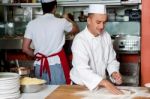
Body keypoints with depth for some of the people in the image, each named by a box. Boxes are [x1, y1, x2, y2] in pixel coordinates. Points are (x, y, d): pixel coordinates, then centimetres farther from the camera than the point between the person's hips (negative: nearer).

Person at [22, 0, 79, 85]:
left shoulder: (32, 24, -1)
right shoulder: (61, 22, -5)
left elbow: (25, 49, 0)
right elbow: (76, 29, 16)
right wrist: (67, 19, 33)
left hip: (40, 66, 3)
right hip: (56, 65, -3)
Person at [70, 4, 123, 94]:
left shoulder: (106, 36, 0)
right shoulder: (80, 40, -19)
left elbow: (111, 60, 7)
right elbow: (83, 70, -28)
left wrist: (114, 73, -13)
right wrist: (105, 83, -36)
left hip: (100, 84, 4)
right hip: (81, 86, -4)